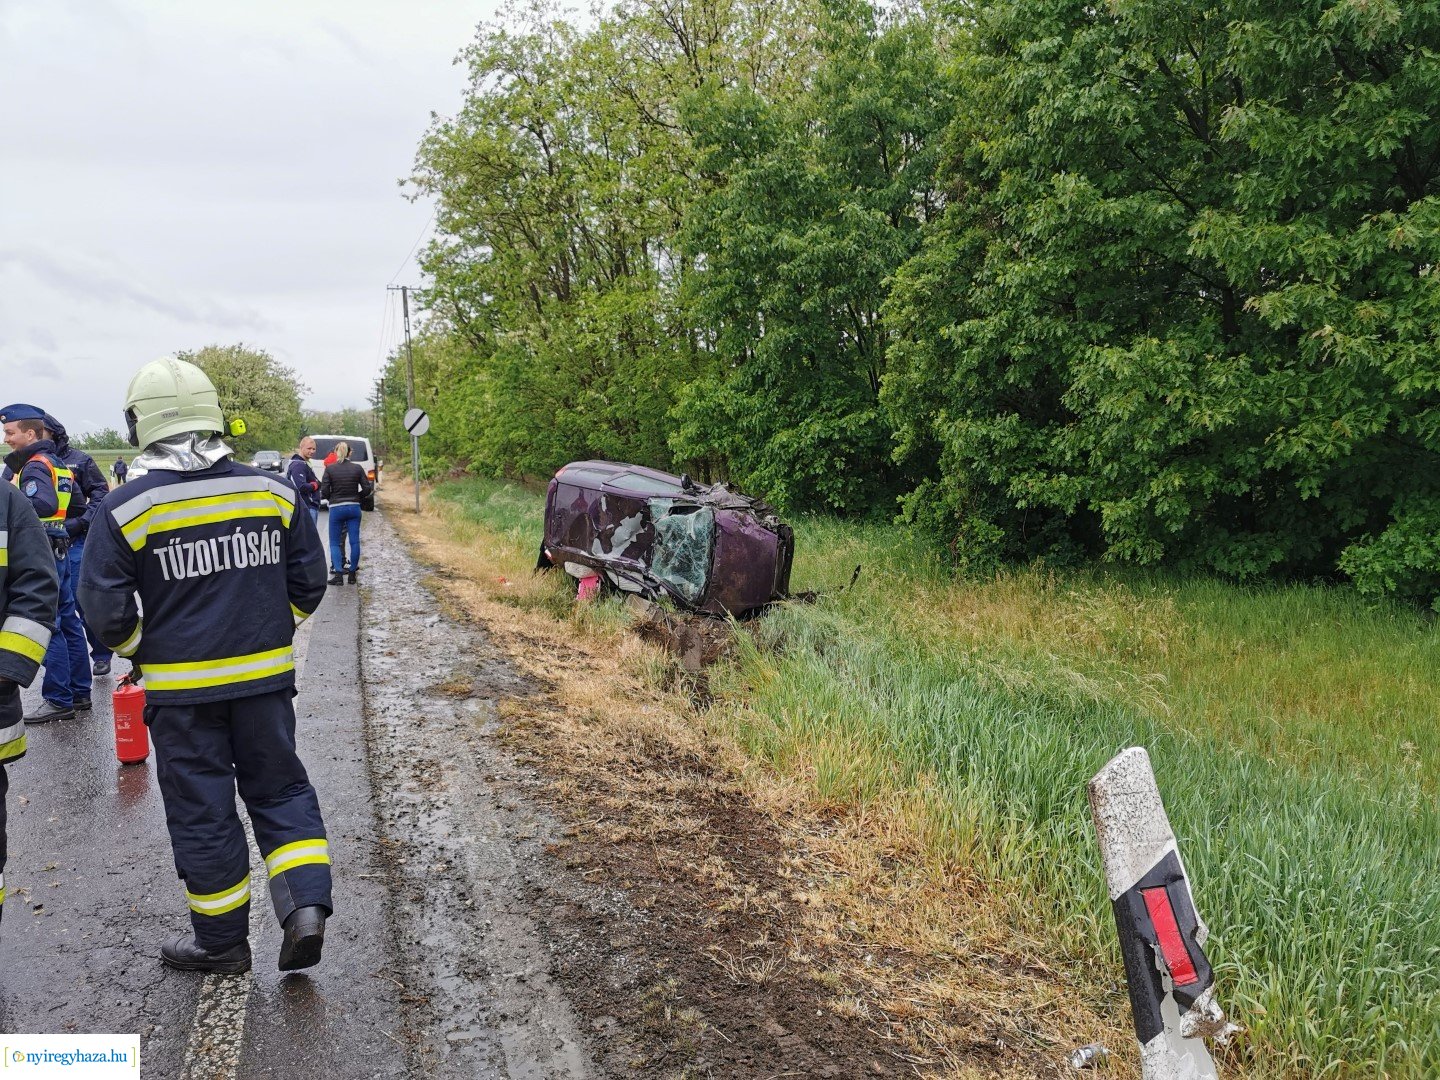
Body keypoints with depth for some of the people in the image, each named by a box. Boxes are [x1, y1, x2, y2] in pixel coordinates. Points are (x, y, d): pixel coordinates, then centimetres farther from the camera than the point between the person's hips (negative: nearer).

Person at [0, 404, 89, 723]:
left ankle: (59, 700, -2)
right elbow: (78, 503, 23)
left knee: (48, 627, -6)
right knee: (67, 622, 13)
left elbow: (43, 504, -32)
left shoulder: (35, 466, -14)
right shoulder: (58, 464, 15)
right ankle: (80, 693, 20)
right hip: (59, 549, 10)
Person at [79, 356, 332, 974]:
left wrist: (138, 651, 11)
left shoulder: (127, 509, -11)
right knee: (279, 788, 17)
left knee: (201, 809, 9)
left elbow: (105, 608, -7)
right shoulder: (272, 492, -2)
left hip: (181, 687, -3)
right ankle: (306, 905, 4)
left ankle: (222, 940, 22)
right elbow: (308, 581, 5)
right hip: (266, 675, 3)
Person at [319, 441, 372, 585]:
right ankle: (352, 573, 9)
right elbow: (367, 488, -2)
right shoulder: (357, 468, 0)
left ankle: (338, 573, -7)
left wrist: (331, 498, 11)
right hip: (354, 507, 2)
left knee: (335, 542, 6)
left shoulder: (330, 469, -5)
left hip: (336, 508, -2)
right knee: (354, 541, 7)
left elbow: (324, 491, -9)